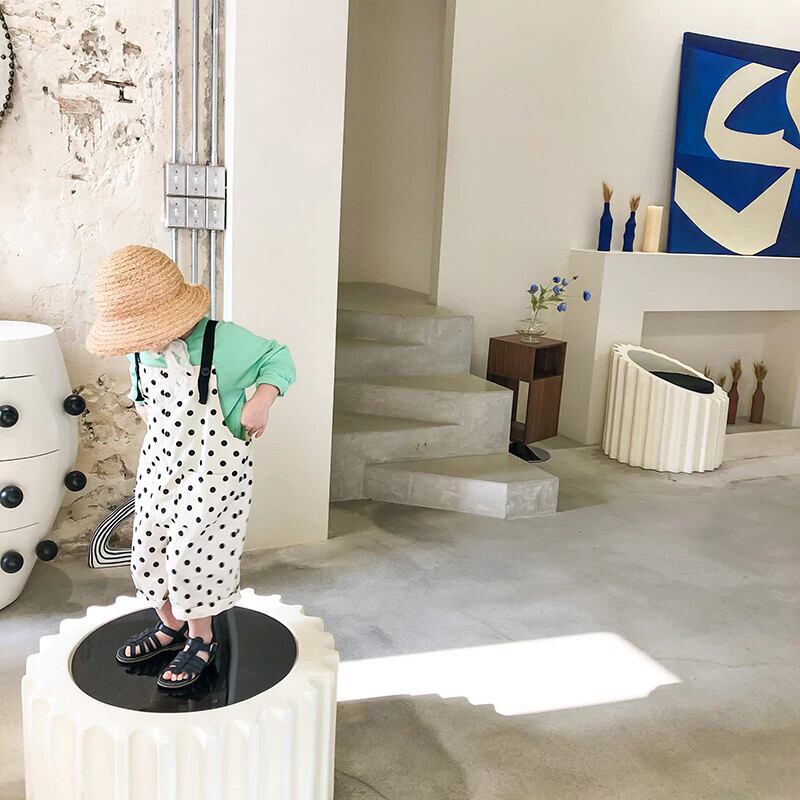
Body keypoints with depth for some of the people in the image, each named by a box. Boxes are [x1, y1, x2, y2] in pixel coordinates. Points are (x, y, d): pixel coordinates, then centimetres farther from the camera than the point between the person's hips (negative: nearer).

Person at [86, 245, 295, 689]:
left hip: (214, 468, -6)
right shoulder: (141, 352, -3)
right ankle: (170, 626, 38)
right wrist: (148, 411, 4)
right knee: (148, 553, 12)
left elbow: (279, 359, -9)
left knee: (191, 556, -2)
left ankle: (202, 640, 23)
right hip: (159, 464, 6)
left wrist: (261, 402, -22)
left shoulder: (224, 341, -22)